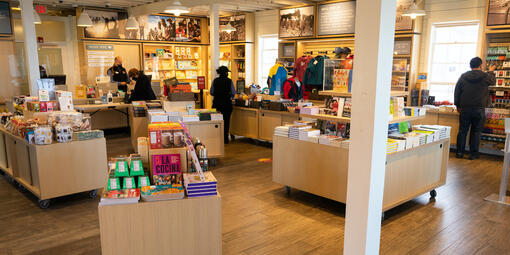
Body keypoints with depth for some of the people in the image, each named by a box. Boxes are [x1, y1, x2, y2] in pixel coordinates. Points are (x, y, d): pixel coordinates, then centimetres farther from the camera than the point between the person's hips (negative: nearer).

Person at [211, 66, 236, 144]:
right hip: (227, 103, -2)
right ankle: (225, 139, 10)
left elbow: (211, 92, 2)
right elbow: (233, 93, -3)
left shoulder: (215, 81, -1)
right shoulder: (229, 81, -6)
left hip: (217, 103, 2)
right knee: (226, 120, 7)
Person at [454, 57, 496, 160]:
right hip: (479, 109, -2)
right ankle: (473, 153, 10)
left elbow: (457, 92, 5)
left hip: (465, 109, 2)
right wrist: (490, 71, 37)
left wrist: (458, 105, 14)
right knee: (476, 132, 5)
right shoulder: (485, 77, -4)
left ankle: (459, 152, 9)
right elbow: (493, 81, 19)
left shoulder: (463, 77, 2)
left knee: (462, 131, 7)